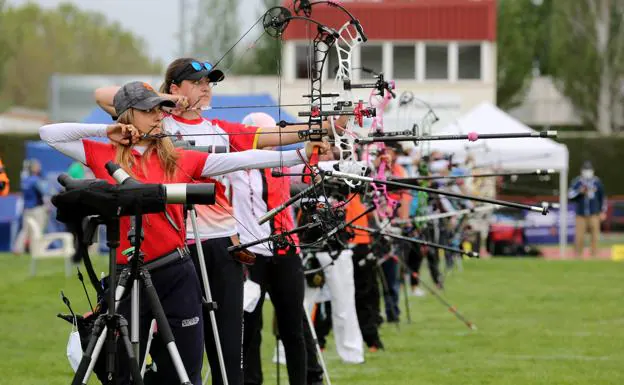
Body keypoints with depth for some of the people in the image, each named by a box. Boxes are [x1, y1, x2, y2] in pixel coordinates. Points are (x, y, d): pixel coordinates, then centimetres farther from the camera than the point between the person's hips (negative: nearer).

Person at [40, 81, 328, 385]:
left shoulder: (178, 160, 5)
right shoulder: (104, 156, 4)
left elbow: (241, 160, -1)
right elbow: (49, 133, 4)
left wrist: (300, 155, -9)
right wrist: (104, 131, -1)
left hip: (177, 277, 1)